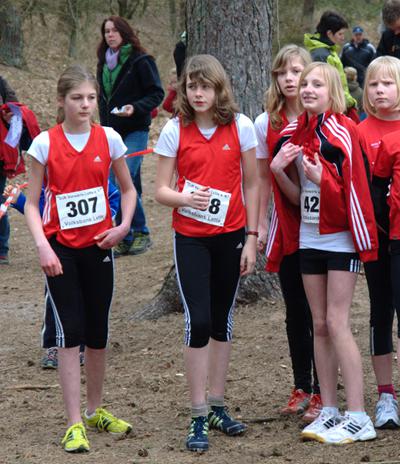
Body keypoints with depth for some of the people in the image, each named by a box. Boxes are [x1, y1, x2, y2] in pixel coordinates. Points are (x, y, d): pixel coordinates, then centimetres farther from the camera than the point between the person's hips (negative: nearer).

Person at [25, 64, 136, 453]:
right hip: (61, 249, -3)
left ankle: (95, 411, 29)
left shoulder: (108, 139, 0)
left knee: (98, 333, 11)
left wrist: (123, 226, -4)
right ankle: (75, 424, -5)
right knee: (70, 332, -7)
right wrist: (42, 247, -16)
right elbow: (31, 203, -4)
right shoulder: (45, 144, -6)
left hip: (98, 246, 3)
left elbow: (128, 190, 13)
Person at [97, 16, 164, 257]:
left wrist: (135, 108, -23)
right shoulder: (104, 63, 13)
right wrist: (104, 127, 17)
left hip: (135, 131, -7)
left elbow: (157, 93, -9)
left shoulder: (140, 61, -8)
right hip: (113, 132, 7)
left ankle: (141, 232, -6)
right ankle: (125, 239, 10)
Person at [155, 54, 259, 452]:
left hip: (230, 235, 2)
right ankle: (199, 419, -3)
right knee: (198, 321, -10)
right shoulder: (175, 130, -5)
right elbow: (161, 190, -5)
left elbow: (251, 184, 4)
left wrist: (252, 237, 0)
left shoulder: (240, 127, -3)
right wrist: (185, 198, -27)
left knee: (222, 321, 12)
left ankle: (217, 407, 25)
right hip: (190, 237, -2)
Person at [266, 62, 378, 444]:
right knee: (319, 326, 8)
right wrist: (278, 171, -5)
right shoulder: (293, 135, 9)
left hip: (340, 239, -7)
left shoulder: (342, 132, -10)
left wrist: (321, 178, -26)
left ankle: (358, 417, -9)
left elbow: (353, 190, -12)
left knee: (337, 323, -11)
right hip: (309, 239, 7)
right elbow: (297, 197, 12)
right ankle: (329, 410, 13)